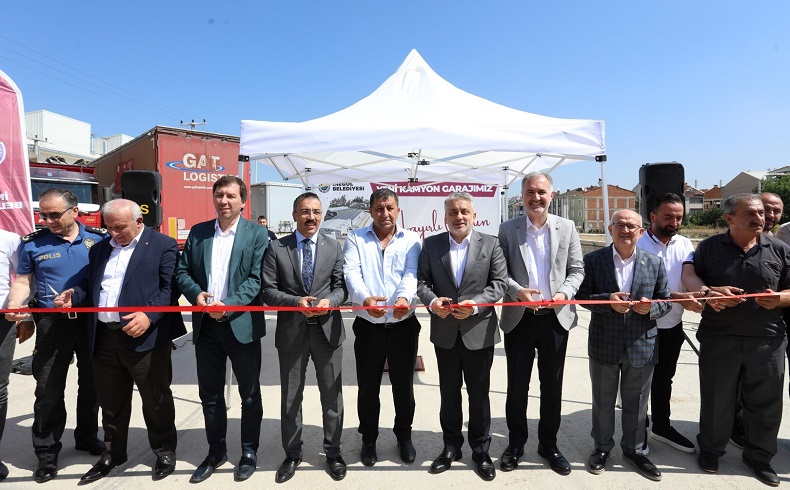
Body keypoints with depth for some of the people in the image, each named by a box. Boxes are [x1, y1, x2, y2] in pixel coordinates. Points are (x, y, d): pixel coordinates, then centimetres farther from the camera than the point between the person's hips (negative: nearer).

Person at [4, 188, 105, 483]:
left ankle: (87, 437, 33)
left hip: (93, 322, 1)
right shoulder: (32, 243, 1)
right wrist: (14, 306, -16)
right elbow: (22, 282, 3)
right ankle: (47, 453, 20)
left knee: (91, 384, 14)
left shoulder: (98, 238, 0)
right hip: (53, 324, -1)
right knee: (48, 390, 5)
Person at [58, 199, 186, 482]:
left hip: (146, 337, -6)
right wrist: (74, 295, 1)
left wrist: (149, 315, -22)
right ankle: (113, 453, 36)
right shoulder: (99, 249, 16)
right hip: (104, 338, 6)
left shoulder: (163, 245, -5)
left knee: (156, 398, 7)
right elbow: (91, 286, 22)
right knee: (110, 400, 17)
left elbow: (170, 288, -11)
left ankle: (164, 450, 26)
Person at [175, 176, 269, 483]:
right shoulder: (197, 232, 8)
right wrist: (196, 294, -13)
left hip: (242, 324, -3)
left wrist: (229, 305, -22)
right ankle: (216, 452, 33)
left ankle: (249, 452, 28)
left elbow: (257, 279, -11)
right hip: (206, 325, 4)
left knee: (250, 394, 10)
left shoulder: (257, 234, -4)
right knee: (210, 394, 15)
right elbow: (182, 272, 7)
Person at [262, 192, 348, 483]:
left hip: (327, 330, 1)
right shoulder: (276, 248, -1)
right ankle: (292, 454, 34)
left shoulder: (333, 247, 3)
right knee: (290, 397, 14)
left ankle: (333, 452, 31)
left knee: (332, 395, 12)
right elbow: (268, 291, -5)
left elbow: (341, 287, 2)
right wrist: (297, 301, -20)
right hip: (291, 332, 0)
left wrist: (329, 301, -19)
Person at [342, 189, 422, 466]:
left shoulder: (411, 240, 3)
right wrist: (365, 299, -33)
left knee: (404, 385, 12)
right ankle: (368, 439, 33)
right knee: (368, 387, 11)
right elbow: (351, 273, -13)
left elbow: (411, 274, -12)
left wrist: (404, 298, -34)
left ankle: (404, 436, 35)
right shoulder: (355, 239, 2)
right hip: (368, 326, 0)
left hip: (403, 325, 1)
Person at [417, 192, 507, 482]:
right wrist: (432, 300, -19)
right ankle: (451, 446, 35)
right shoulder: (431, 244, 2)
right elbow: (421, 280, 1)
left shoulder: (490, 244, -2)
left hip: (479, 332, -1)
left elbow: (499, 283, -6)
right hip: (444, 332, 2)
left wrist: (475, 305, -21)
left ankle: (481, 451, 30)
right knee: (449, 393, 16)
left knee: (479, 393, 12)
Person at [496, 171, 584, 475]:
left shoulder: (567, 228, 3)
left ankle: (549, 444, 31)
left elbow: (577, 269, 5)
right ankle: (515, 444, 28)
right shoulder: (507, 230, -1)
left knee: (552, 386, 13)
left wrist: (565, 293, -12)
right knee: (517, 385, 10)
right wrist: (518, 290, -18)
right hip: (519, 318, -1)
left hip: (556, 317, 1)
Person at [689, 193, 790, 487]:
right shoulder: (709, 247, 1)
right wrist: (707, 296, -12)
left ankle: (759, 456, 33)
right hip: (719, 338, -1)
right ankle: (710, 449, 31)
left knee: (766, 403, 11)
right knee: (716, 400, 11)